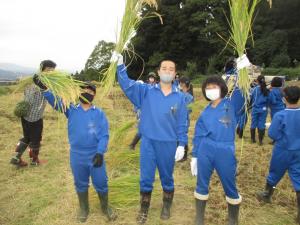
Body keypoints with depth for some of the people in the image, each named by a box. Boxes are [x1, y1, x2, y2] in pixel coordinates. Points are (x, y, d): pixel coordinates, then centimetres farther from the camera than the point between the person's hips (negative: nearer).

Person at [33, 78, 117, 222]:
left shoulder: (99, 113, -5)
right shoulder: (71, 109, 0)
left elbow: (104, 135, -9)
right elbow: (55, 101, -12)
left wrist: (100, 152, -20)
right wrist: (43, 88, -28)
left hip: (95, 155, -1)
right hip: (77, 155, 2)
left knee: (101, 183, 10)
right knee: (80, 183, 18)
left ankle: (105, 207, 35)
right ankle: (84, 209, 40)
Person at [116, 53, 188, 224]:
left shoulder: (179, 97, -1)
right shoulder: (146, 91, 0)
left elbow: (182, 123, 0)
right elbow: (127, 84, -6)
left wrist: (182, 145, -3)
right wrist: (120, 65, -18)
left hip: (169, 144, 0)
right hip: (148, 142, 0)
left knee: (167, 177, 17)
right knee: (146, 178, 10)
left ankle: (167, 206, 40)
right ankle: (144, 209, 31)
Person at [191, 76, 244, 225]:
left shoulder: (231, 104, 3)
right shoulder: (205, 112, 10)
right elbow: (198, 136, 10)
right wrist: (194, 156, 9)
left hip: (225, 152, -2)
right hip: (205, 151, 3)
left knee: (230, 187, 10)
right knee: (202, 185, 11)